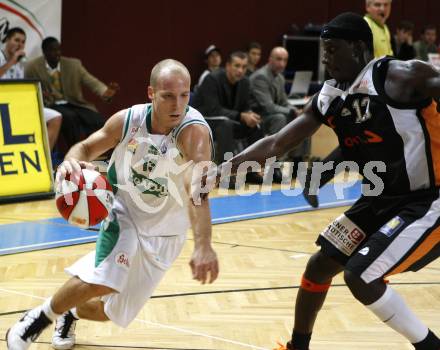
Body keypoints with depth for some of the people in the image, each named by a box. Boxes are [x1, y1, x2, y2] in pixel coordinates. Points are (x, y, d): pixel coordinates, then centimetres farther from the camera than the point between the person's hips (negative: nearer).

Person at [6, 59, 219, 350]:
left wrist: (203, 246, -64)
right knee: (102, 281, -28)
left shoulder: (194, 131, -32)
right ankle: (40, 317, 0)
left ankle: (71, 314, 47)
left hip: (163, 233, 0)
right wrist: (72, 161, -28)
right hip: (124, 212, 0)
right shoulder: (128, 120, -18)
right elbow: (87, 147, -2)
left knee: (114, 311, 12)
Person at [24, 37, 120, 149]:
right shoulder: (32, 67, -1)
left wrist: (106, 92, -28)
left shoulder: (74, 64, 4)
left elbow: (92, 82, -6)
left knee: (99, 121, -24)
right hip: (51, 106, -3)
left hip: (75, 105, 3)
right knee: (70, 117, -36)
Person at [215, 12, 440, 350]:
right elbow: (276, 144, 6)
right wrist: (226, 167, -3)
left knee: (360, 277, -16)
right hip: (383, 199, 8)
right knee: (320, 265, 11)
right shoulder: (328, 98, 2)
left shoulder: (402, 76, -20)